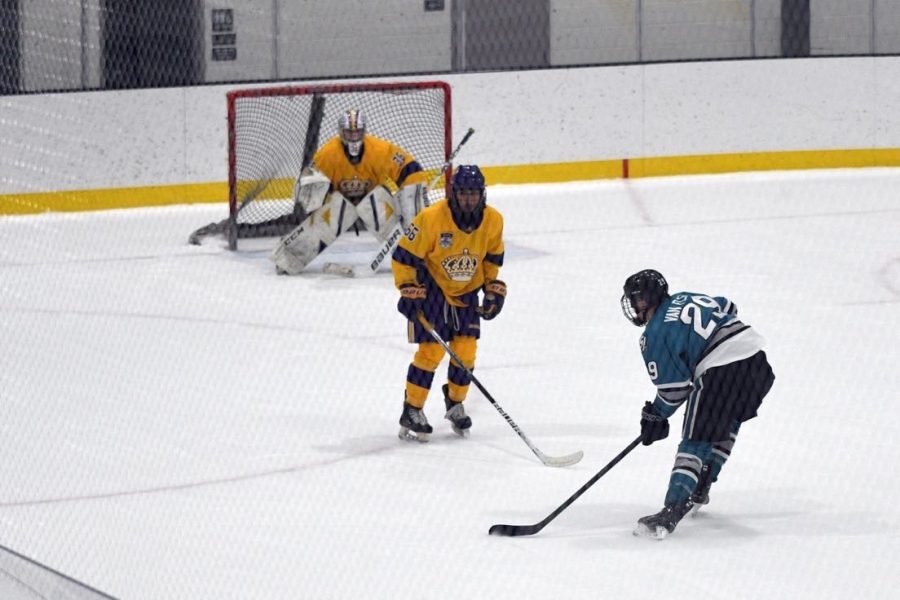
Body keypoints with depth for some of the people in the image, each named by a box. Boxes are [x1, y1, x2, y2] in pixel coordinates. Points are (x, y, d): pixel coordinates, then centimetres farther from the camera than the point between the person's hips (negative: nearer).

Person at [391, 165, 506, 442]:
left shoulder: (493, 221, -10)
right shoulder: (432, 218, -26)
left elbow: (492, 258, 9)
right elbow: (404, 257, -19)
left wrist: (493, 289, 5)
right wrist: (409, 292, -22)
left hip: (467, 291, 5)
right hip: (431, 289, -5)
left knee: (465, 351, 1)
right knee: (431, 350, -11)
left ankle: (455, 404, 25)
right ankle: (412, 413, -1)